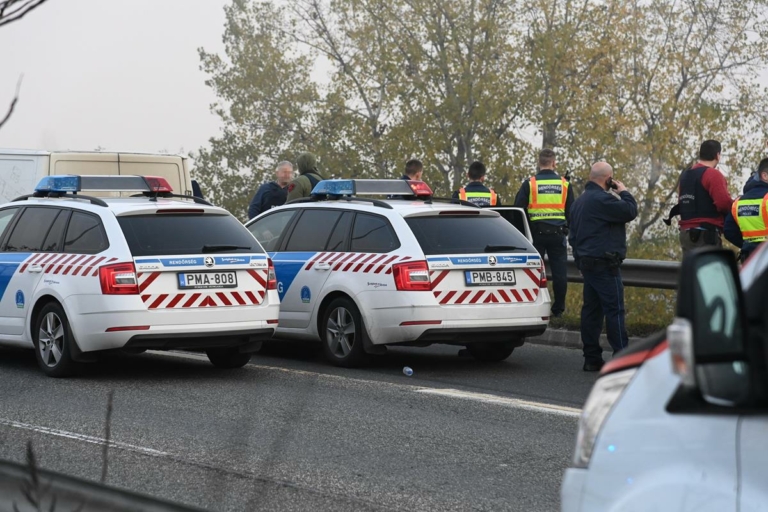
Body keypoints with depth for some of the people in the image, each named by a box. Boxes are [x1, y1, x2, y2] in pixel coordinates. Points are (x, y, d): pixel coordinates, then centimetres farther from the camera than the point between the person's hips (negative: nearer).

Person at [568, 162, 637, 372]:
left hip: (586, 261, 10)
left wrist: (579, 256, 29)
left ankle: (592, 358, 9)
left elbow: (573, 235, 24)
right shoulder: (602, 199, -16)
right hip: (604, 263, -10)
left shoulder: (580, 201, 18)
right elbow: (630, 211, -19)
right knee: (614, 309, -9)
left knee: (591, 309, 9)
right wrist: (624, 192, -2)